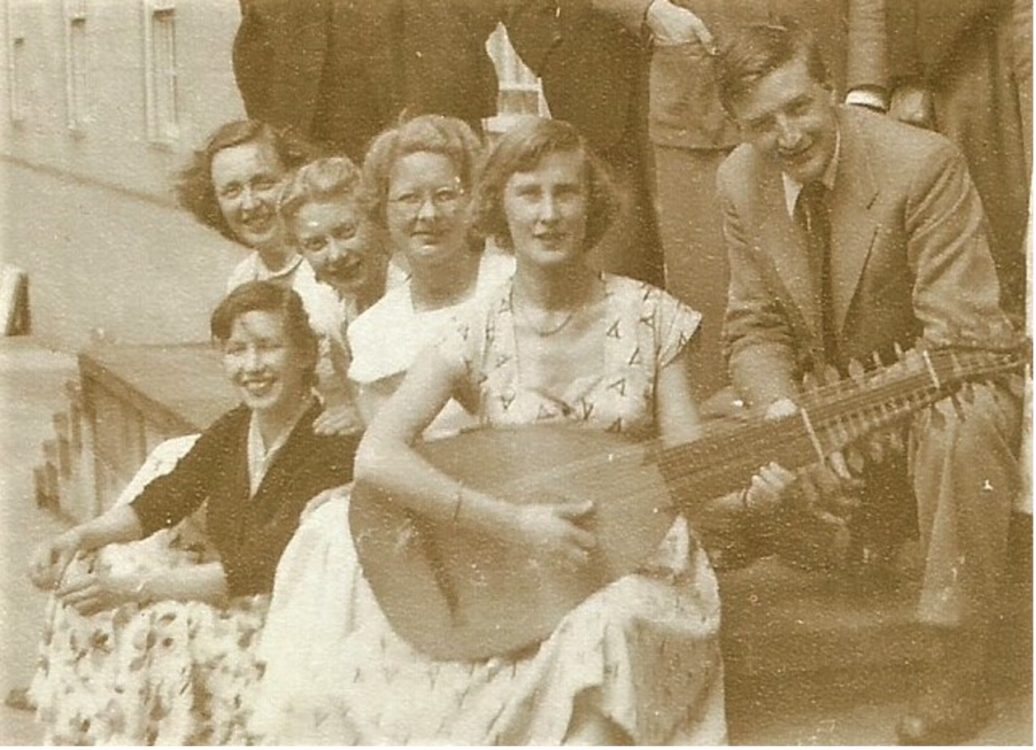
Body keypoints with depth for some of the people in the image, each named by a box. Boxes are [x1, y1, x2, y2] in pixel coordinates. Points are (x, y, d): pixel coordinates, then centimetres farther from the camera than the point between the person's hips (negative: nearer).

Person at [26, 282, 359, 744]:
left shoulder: (332, 445, -21)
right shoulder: (233, 429, 5)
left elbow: (266, 571, -25)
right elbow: (164, 500, 7)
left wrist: (138, 588, -26)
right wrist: (78, 539, -12)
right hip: (223, 581, 8)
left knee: (166, 626, -28)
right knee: (92, 573, -4)